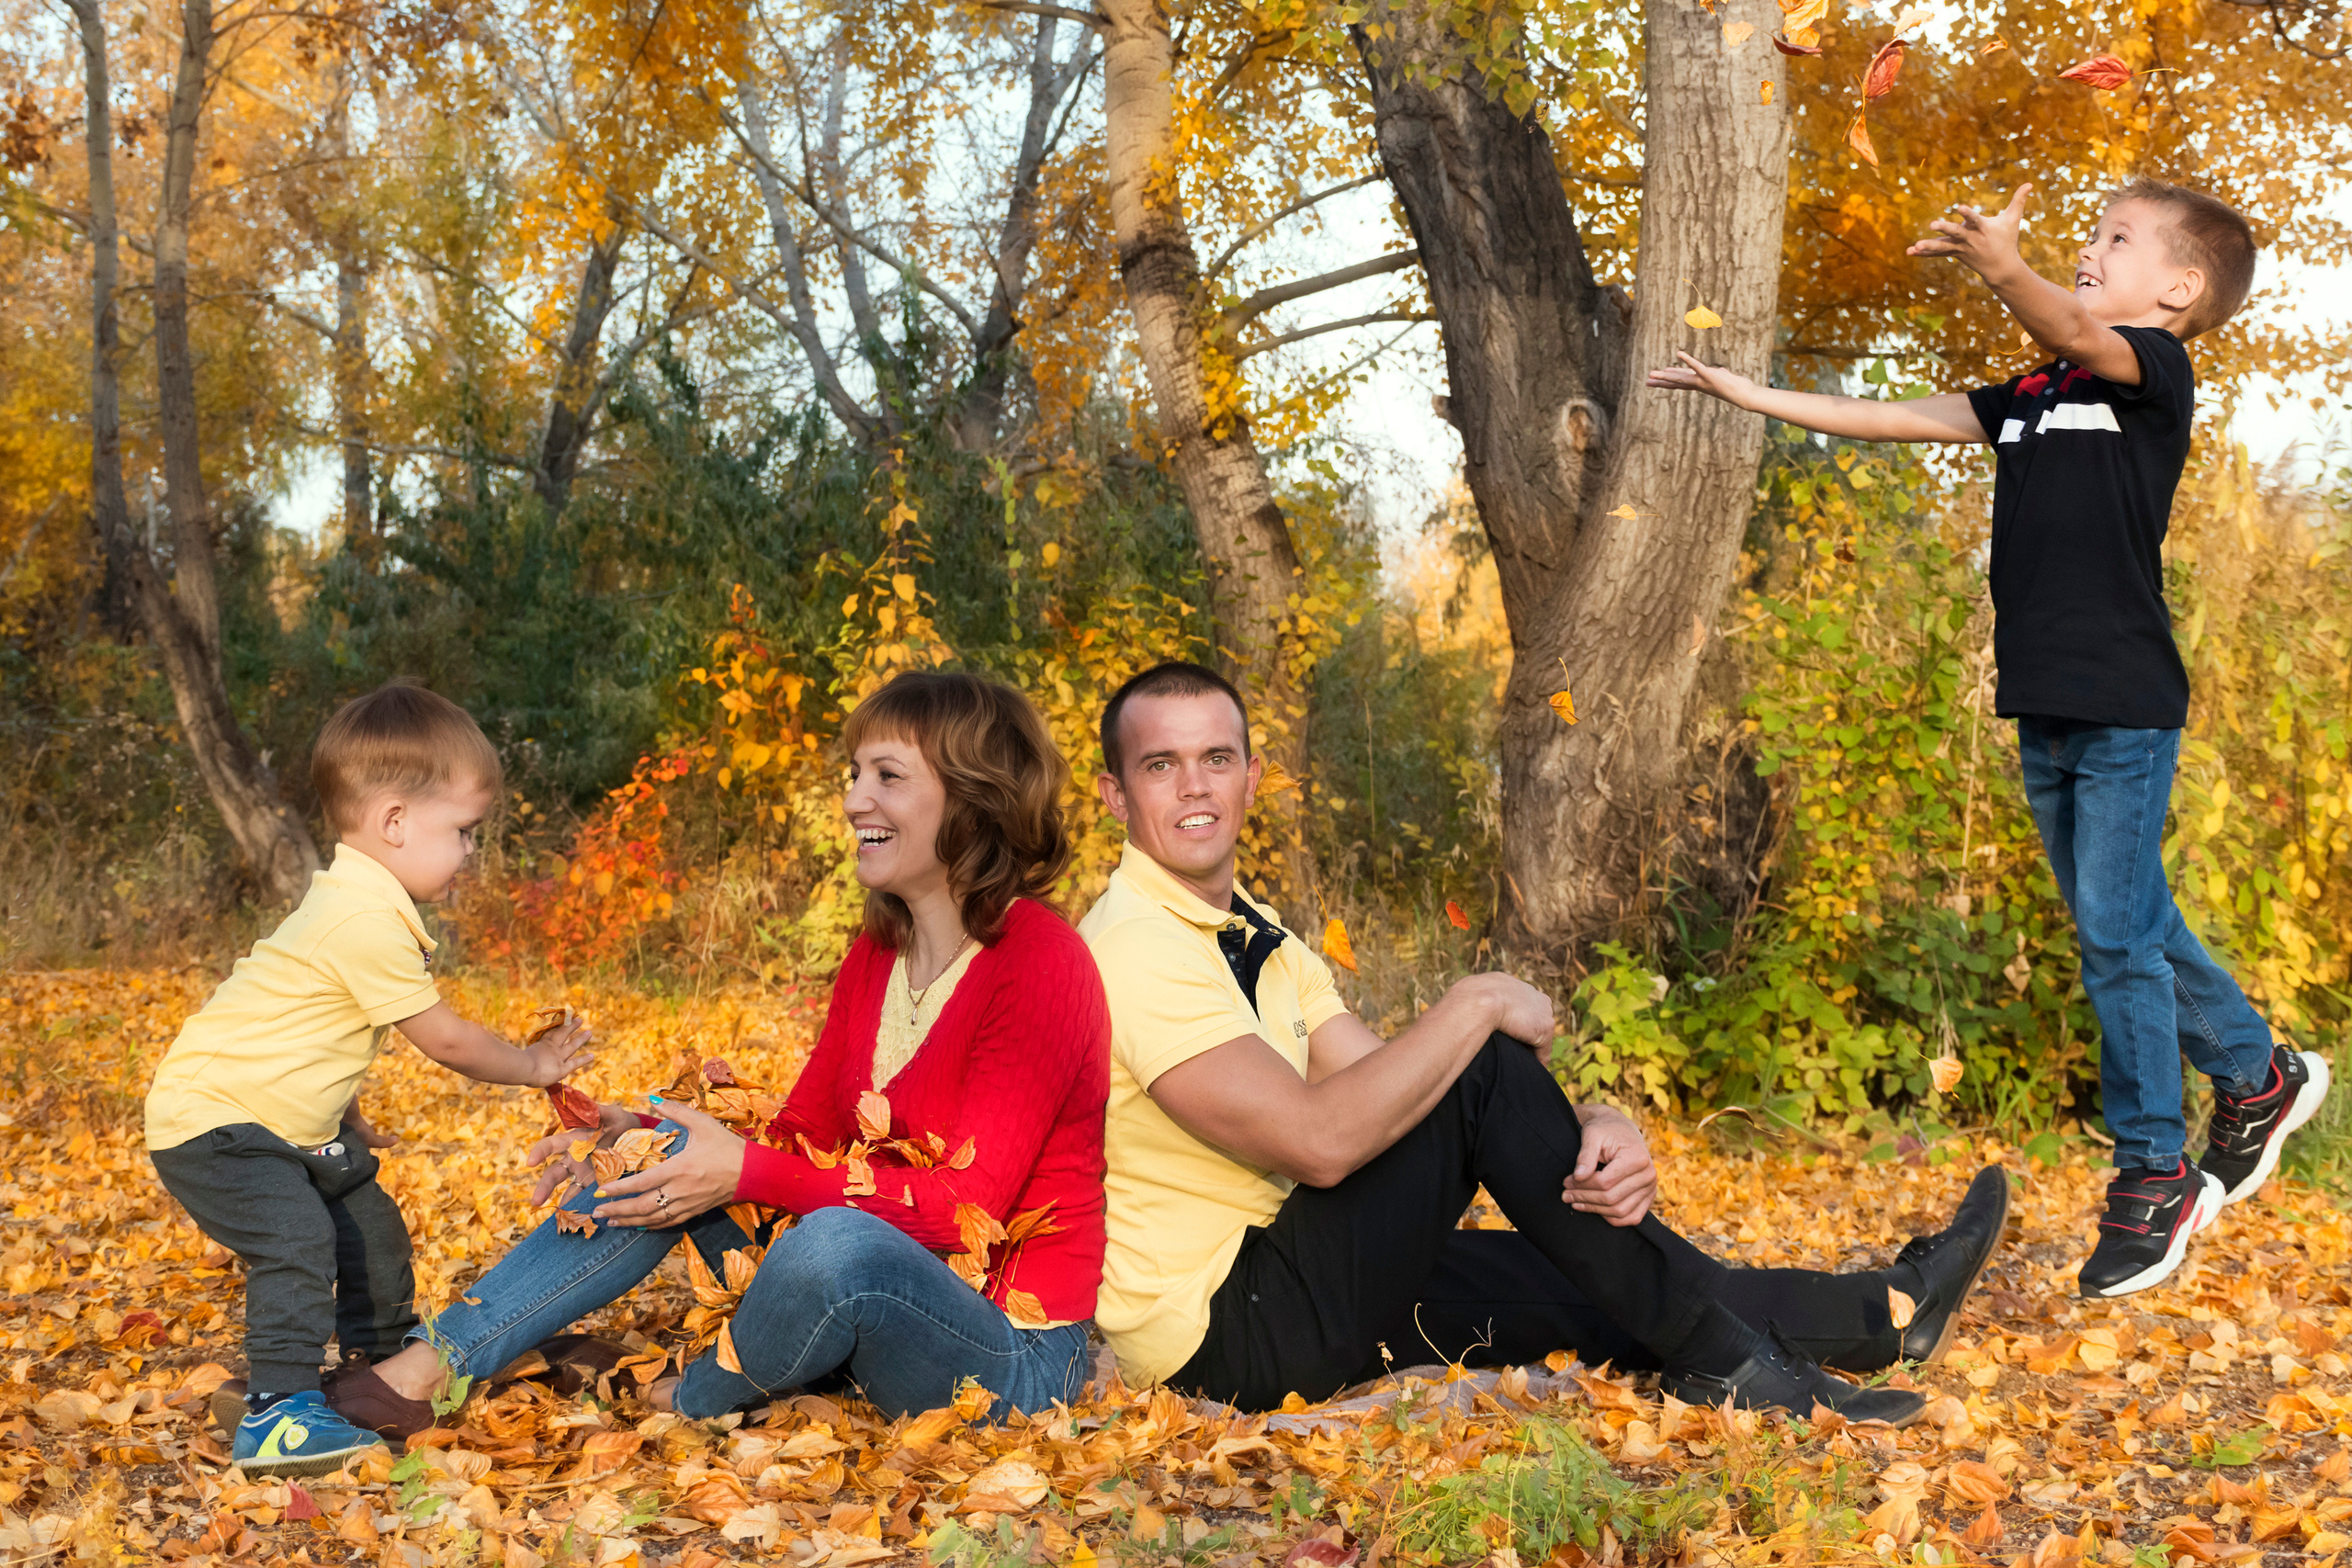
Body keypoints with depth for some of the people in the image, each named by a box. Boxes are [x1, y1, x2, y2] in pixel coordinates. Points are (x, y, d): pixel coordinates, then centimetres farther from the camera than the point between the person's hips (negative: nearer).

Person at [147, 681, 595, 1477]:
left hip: (288, 1120, 11)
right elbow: (445, 1040, -19)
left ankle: (389, 1366, 36)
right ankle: (278, 1415, -22)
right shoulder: (368, 920, -28)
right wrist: (533, 1065, -5)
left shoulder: (358, 903, 6)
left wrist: (344, 1117, 23)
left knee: (369, 1223, 17)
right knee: (297, 1241, -25)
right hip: (211, 1122, -11)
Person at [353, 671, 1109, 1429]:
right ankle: (425, 1367, -8)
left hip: (1013, 1356, -7)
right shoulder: (877, 953, 9)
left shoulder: (1040, 962, -18)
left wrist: (748, 1172, -24)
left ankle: (685, 1404, -4)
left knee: (838, 1243, -36)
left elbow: (967, 1204, -22)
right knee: (670, 1154, -4)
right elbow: (800, 1137, 9)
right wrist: (637, 1138, -6)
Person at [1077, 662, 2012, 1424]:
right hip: (1227, 1338, -9)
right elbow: (1319, 1141, -28)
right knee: (1478, 1064, -17)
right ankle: (1721, 1359, -9)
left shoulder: (1258, 942, 13)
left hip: (1292, 1285, 9)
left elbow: (1380, 1098, 4)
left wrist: (1593, 1126, -13)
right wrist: (1476, 1008, -16)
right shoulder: (1137, 948, -18)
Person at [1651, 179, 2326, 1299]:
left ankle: (2153, 1174, 7)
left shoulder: (2159, 374, -6)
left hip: (2127, 709, -8)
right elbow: (1897, 420, 17)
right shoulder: (2031, 398, 16)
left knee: (2117, 934, -5)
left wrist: (2003, 270, -47)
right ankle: (2258, 1077, 37)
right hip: (2046, 711, 8)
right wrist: (1752, 397, 12)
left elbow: (2075, 335, -27)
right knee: (2133, 927, 17)